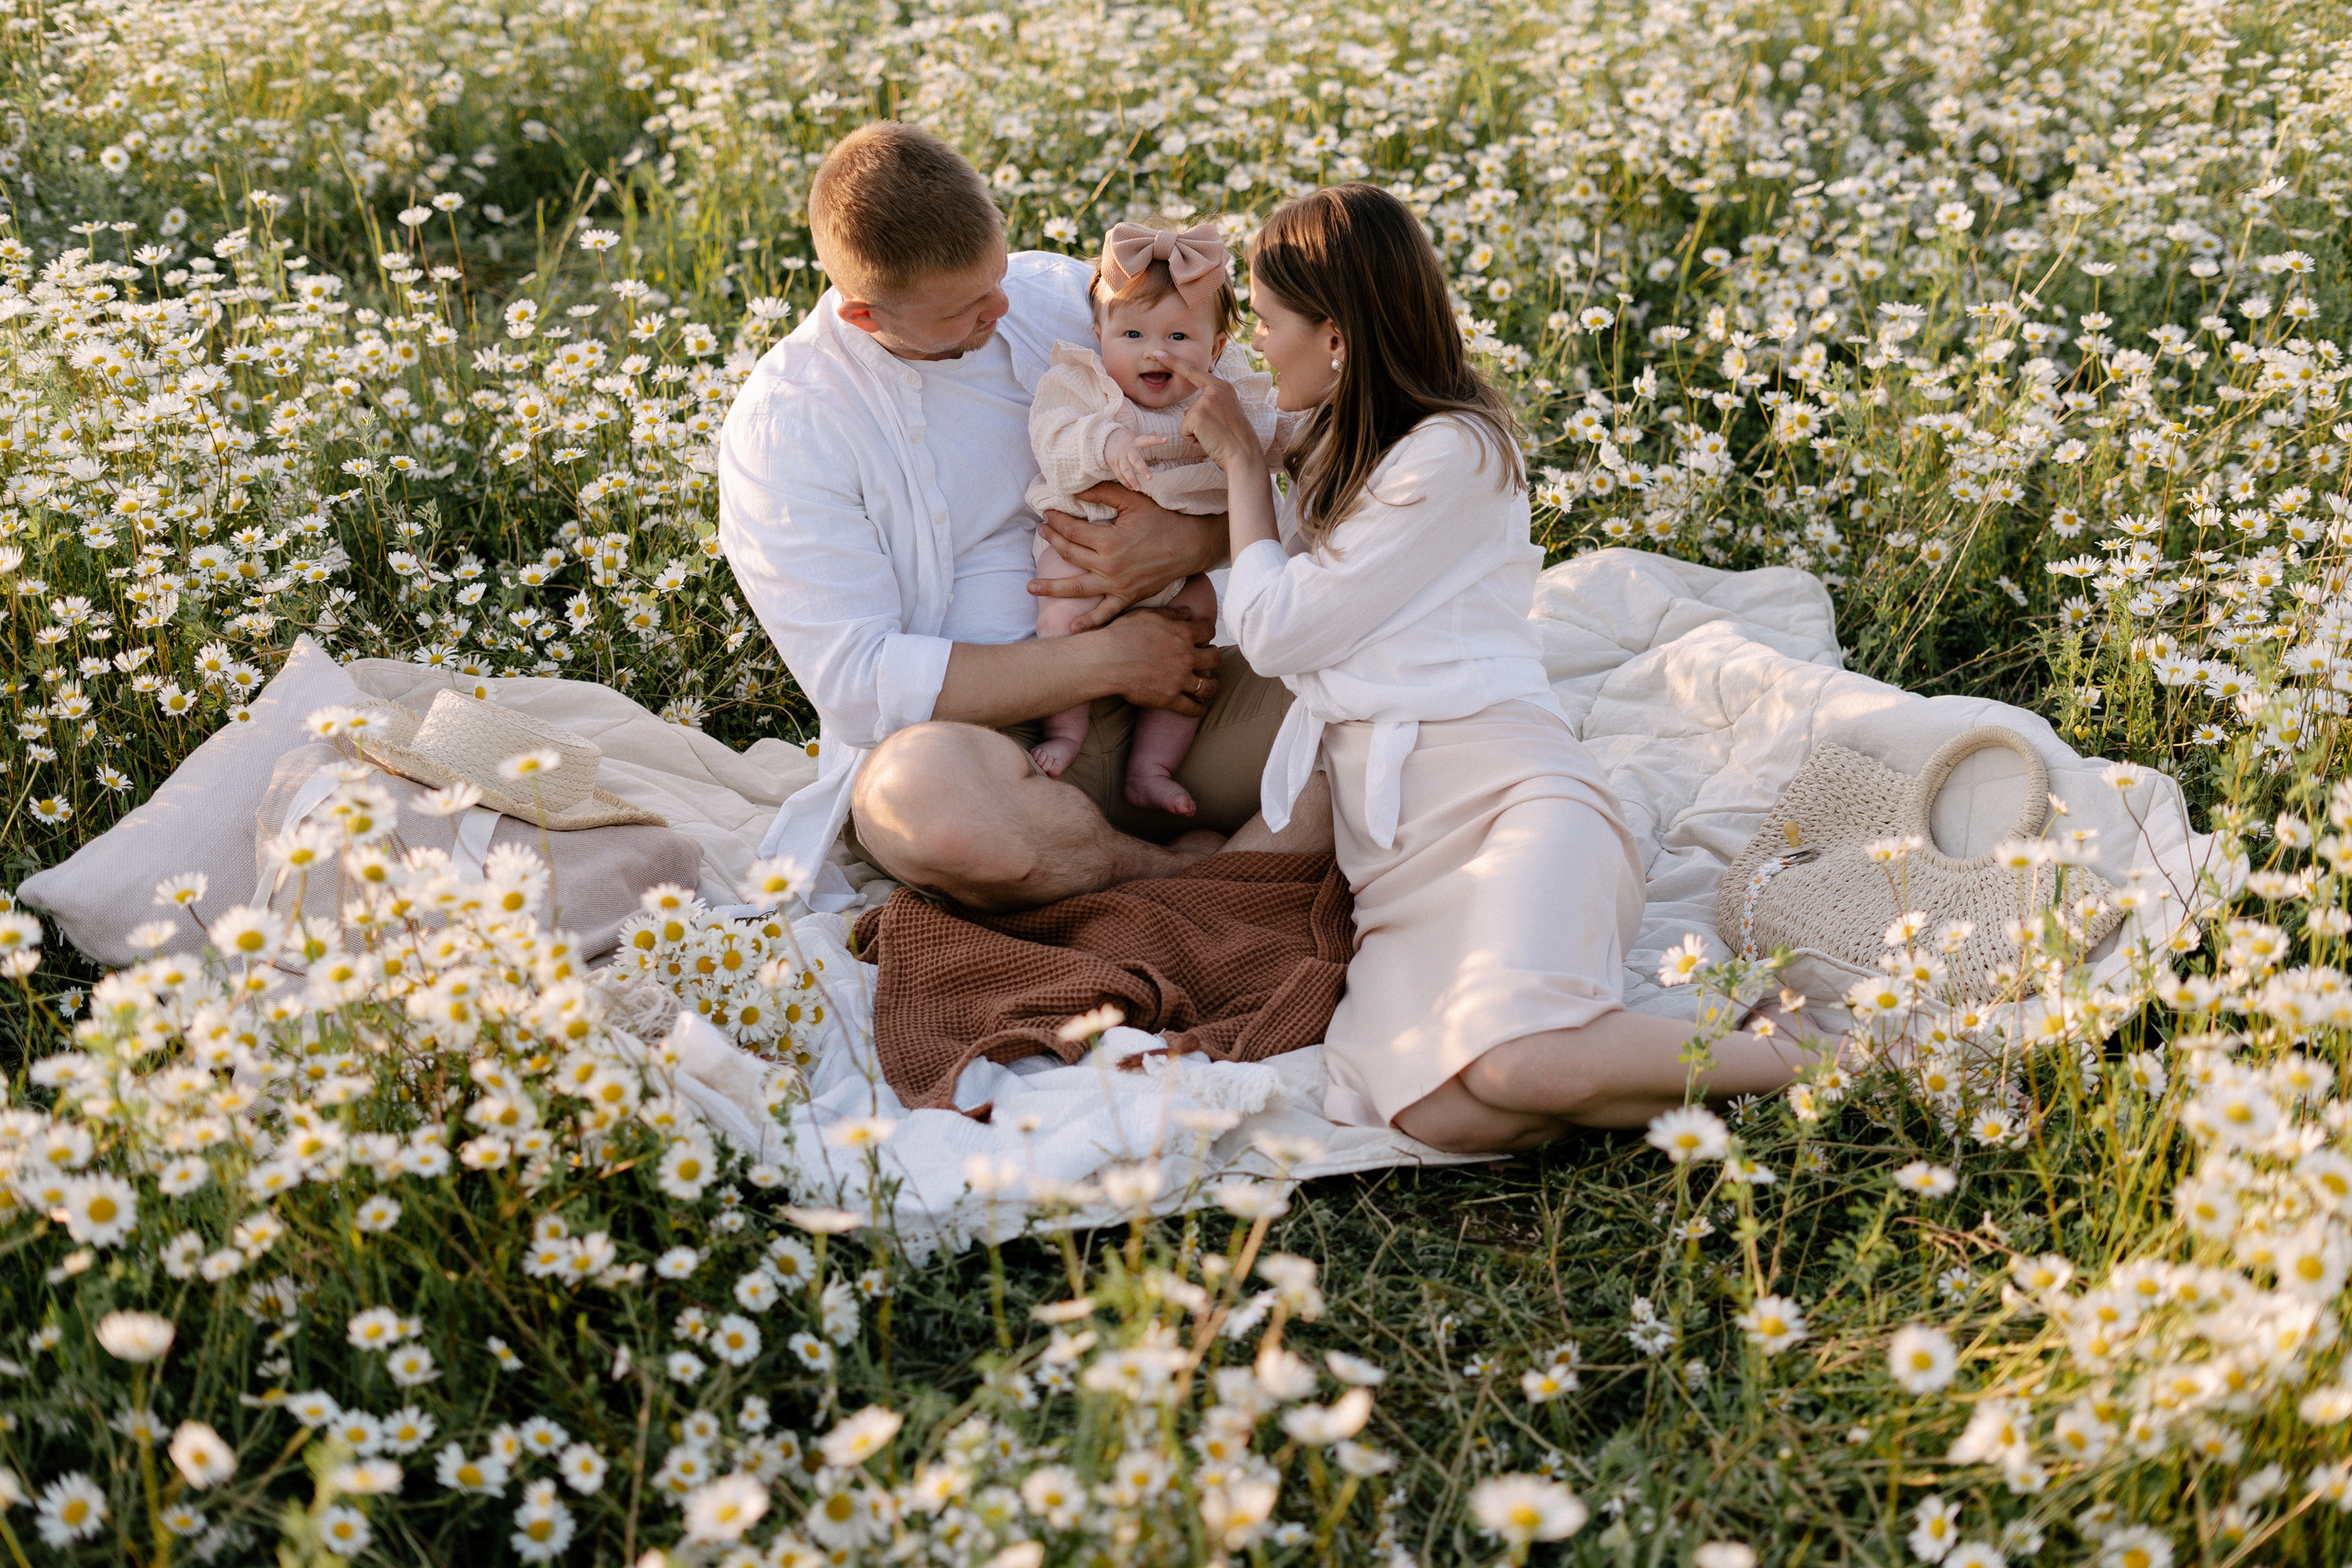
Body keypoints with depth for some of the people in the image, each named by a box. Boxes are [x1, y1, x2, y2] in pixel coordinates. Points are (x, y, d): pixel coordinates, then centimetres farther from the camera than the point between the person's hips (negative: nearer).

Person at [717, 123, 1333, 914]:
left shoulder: (1065, 296, 4)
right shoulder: (782, 424, -8)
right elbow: (856, 681, -15)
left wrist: (1195, 542, -15)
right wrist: (1106, 660, -17)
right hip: (975, 737, -3)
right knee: (923, 786, -39)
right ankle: (1184, 869, -18)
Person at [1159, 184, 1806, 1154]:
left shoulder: (1453, 453, 0)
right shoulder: (1344, 451, 28)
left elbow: (1275, 631, 1)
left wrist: (1241, 462, 14)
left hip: (1505, 786, -6)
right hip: (1393, 845, 6)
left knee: (1519, 1065, -35)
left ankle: (1797, 1059, -10)